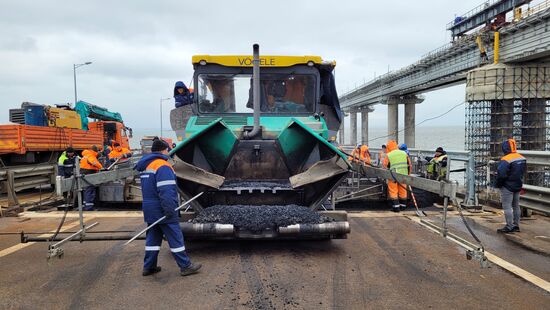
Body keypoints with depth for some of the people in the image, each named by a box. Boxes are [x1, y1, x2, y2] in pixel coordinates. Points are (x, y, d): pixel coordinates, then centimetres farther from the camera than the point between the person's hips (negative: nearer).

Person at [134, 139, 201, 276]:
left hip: (150, 209, 9)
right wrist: (169, 210, -25)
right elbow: (166, 191, -25)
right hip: (162, 210, -9)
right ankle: (185, 266, 5)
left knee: (153, 238, 15)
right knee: (175, 238, -2)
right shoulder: (162, 166, -16)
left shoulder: (146, 165, 15)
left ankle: (149, 267, 21)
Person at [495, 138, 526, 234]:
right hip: (518, 186, 9)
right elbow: (522, 172, 14)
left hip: (508, 187, -8)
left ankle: (509, 227, -1)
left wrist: (498, 185, -9)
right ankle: (516, 226, 24)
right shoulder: (522, 158, 5)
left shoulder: (505, 160, -23)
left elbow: (501, 175, -24)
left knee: (507, 207, -2)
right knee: (516, 206, 16)